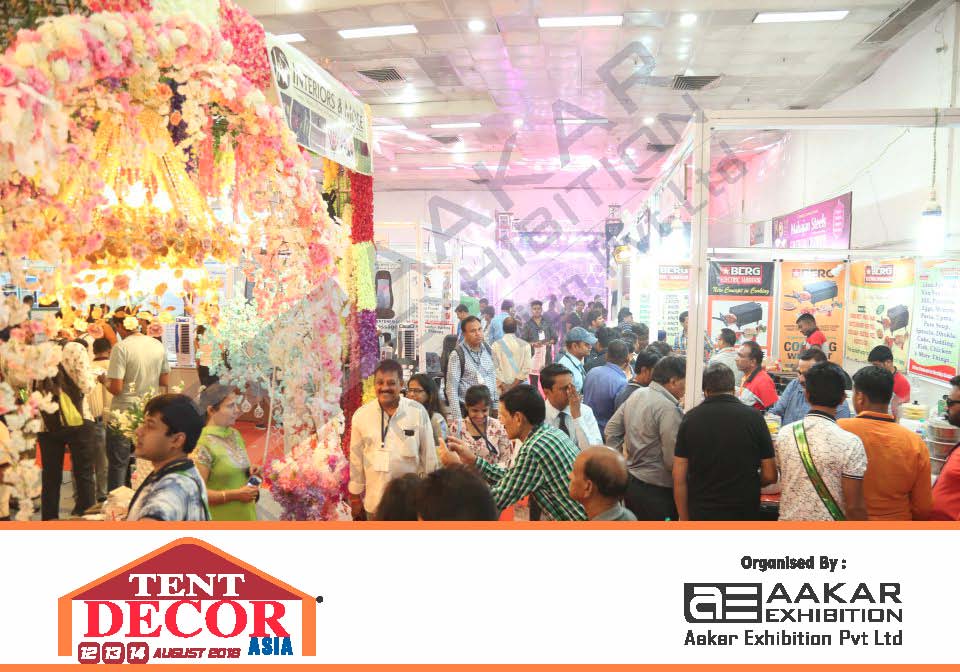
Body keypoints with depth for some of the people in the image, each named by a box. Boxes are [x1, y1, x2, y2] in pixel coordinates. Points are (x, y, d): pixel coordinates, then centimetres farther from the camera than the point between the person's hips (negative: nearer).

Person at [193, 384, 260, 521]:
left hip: (246, 515, 7)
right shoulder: (203, 444, -15)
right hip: (220, 519, -7)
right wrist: (236, 494, -21)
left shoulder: (235, 434, 6)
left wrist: (251, 472, 0)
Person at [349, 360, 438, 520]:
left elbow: (429, 456, -2)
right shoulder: (361, 415, -5)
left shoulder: (418, 412, -9)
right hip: (375, 500, 1)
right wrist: (355, 496, 9)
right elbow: (356, 458, 4)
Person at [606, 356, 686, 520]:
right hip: (657, 491, -8)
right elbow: (673, 461, -22)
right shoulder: (668, 409, -20)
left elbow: (611, 430, 11)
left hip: (631, 482, 8)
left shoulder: (636, 395, 4)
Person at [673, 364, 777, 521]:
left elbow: (679, 478, -4)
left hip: (701, 513, 1)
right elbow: (770, 476, -2)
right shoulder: (754, 417, -6)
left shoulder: (690, 419, -4)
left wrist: (685, 519, 5)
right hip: (744, 513, 0)